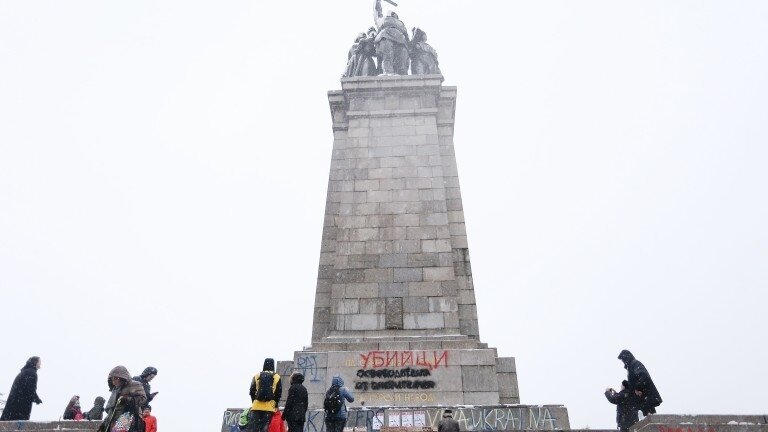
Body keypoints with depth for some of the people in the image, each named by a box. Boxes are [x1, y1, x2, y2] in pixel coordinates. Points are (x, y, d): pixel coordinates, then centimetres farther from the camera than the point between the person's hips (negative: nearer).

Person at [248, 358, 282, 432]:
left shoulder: (257, 376, 9)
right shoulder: (277, 377, 4)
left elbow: (252, 391, 9)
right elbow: (279, 393, 2)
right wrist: (275, 405, 12)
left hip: (256, 406, 1)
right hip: (269, 407, -1)